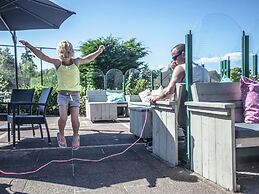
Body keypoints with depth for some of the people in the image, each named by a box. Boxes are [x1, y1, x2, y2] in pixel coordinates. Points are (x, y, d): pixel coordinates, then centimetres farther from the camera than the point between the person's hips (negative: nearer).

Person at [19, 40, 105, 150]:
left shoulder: (76, 62, 3)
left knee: (75, 119, -8)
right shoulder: (58, 63, 0)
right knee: (63, 117, -16)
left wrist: (99, 51, -4)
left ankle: (76, 136, 20)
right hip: (62, 94, 0)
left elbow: (89, 58, 6)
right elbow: (42, 56, -5)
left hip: (75, 94, 1)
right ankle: (61, 135, 12)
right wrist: (29, 46, -11)